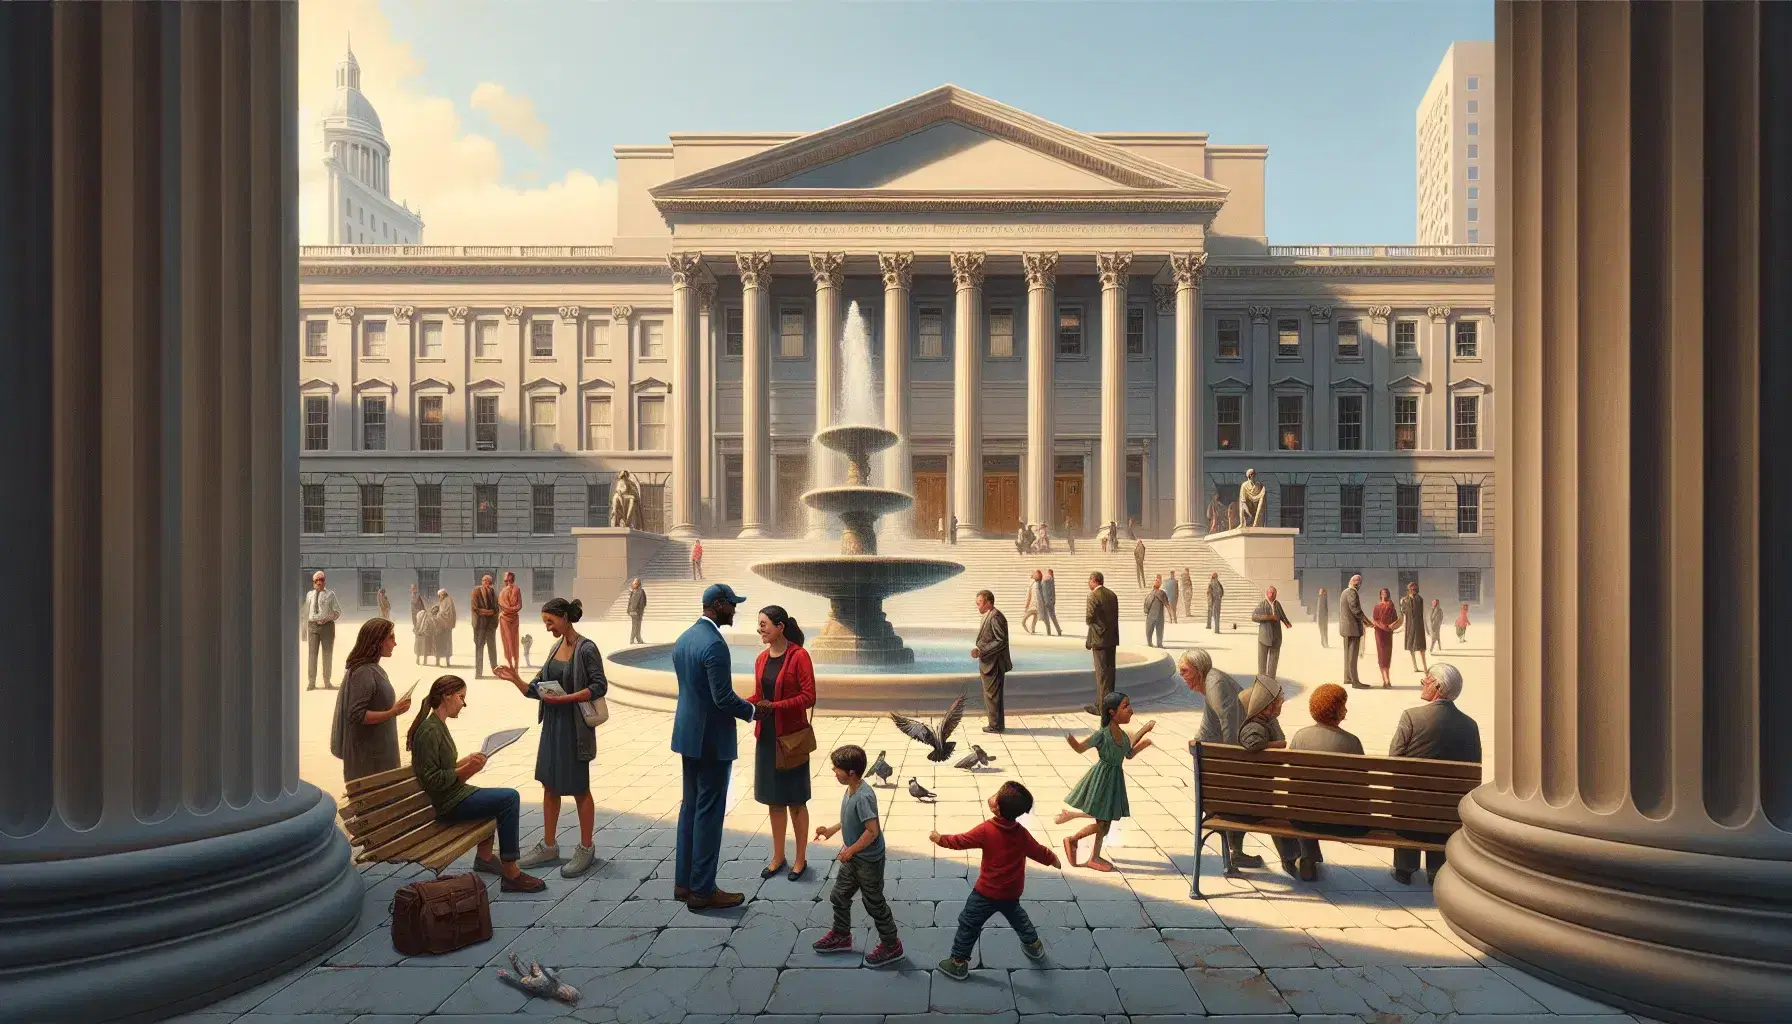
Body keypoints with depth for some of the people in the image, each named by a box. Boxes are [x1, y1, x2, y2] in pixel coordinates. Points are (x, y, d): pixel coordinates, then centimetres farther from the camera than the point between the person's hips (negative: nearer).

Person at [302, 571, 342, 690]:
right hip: (312, 625, 2)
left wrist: (328, 618, -14)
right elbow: (306, 613, 12)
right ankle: (311, 682, 11)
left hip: (327, 625, -2)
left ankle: (327, 682, 16)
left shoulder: (330, 594, 2)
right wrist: (305, 629, 8)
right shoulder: (309, 595, 10)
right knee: (311, 654, 3)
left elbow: (338, 611, 3)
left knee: (327, 654, 7)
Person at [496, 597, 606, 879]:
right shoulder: (556, 647, 8)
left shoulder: (586, 649, -14)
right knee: (549, 785, 13)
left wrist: (566, 698, -24)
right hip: (552, 725, 7)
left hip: (574, 727, -7)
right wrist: (516, 679, -7)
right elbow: (538, 689, 7)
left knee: (579, 789, 4)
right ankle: (549, 846, 26)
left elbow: (599, 686, -17)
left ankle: (586, 848, 17)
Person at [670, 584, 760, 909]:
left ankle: (683, 882, 25)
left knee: (691, 806, 16)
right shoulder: (714, 644, -21)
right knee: (709, 812, 0)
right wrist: (752, 711, -5)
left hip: (688, 734, 9)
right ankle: (702, 890, 8)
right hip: (712, 739, -9)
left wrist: (744, 707, 16)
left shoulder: (683, 638, 9)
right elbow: (724, 697, -23)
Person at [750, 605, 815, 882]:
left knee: (795, 801, 5)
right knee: (774, 799, 14)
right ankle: (778, 856, 27)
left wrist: (775, 706, -24)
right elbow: (759, 697, 13)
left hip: (791, 737, -6)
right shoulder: (762, 659, 6)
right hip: (766, 736, 6)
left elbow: (808, 697, -17)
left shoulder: (799, 656, -14)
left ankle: (801, 859, 19)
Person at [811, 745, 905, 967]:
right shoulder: (851, 789, -2)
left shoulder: (863, 797, -31)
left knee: (874, 903, 7)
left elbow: (872, 830, -30)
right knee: (839, 896, 21)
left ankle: (891, 945, 24)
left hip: (868, 860, -9)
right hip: (853, 857, 9)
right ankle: (841, 936, 41)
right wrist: (831, 830, 15)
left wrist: (851, 850, -21)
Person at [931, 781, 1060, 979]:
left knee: (968, 924, 9)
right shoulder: (1022, 833, -10)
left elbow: (960, 841, -12)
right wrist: (1053, 860, 25)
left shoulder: (986, 830, -23)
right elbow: (1038, 852, 4)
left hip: (987, 892, -5)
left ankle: (959, 963, 15)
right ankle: (1033, 945, 47)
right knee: (1017, 916, 32)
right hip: (1011, 892, 6)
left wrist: (940, 839, 5)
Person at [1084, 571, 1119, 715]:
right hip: (1112, 639, 8)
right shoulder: (1112, 595, 9)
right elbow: (1115, 616, 12)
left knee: (1102, 673, -3)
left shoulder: (1094, 596, -14)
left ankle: (1103, 707, 0)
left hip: (1100, 640, -8)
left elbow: (1089, 618, -12)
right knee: (1109, 672, 14)